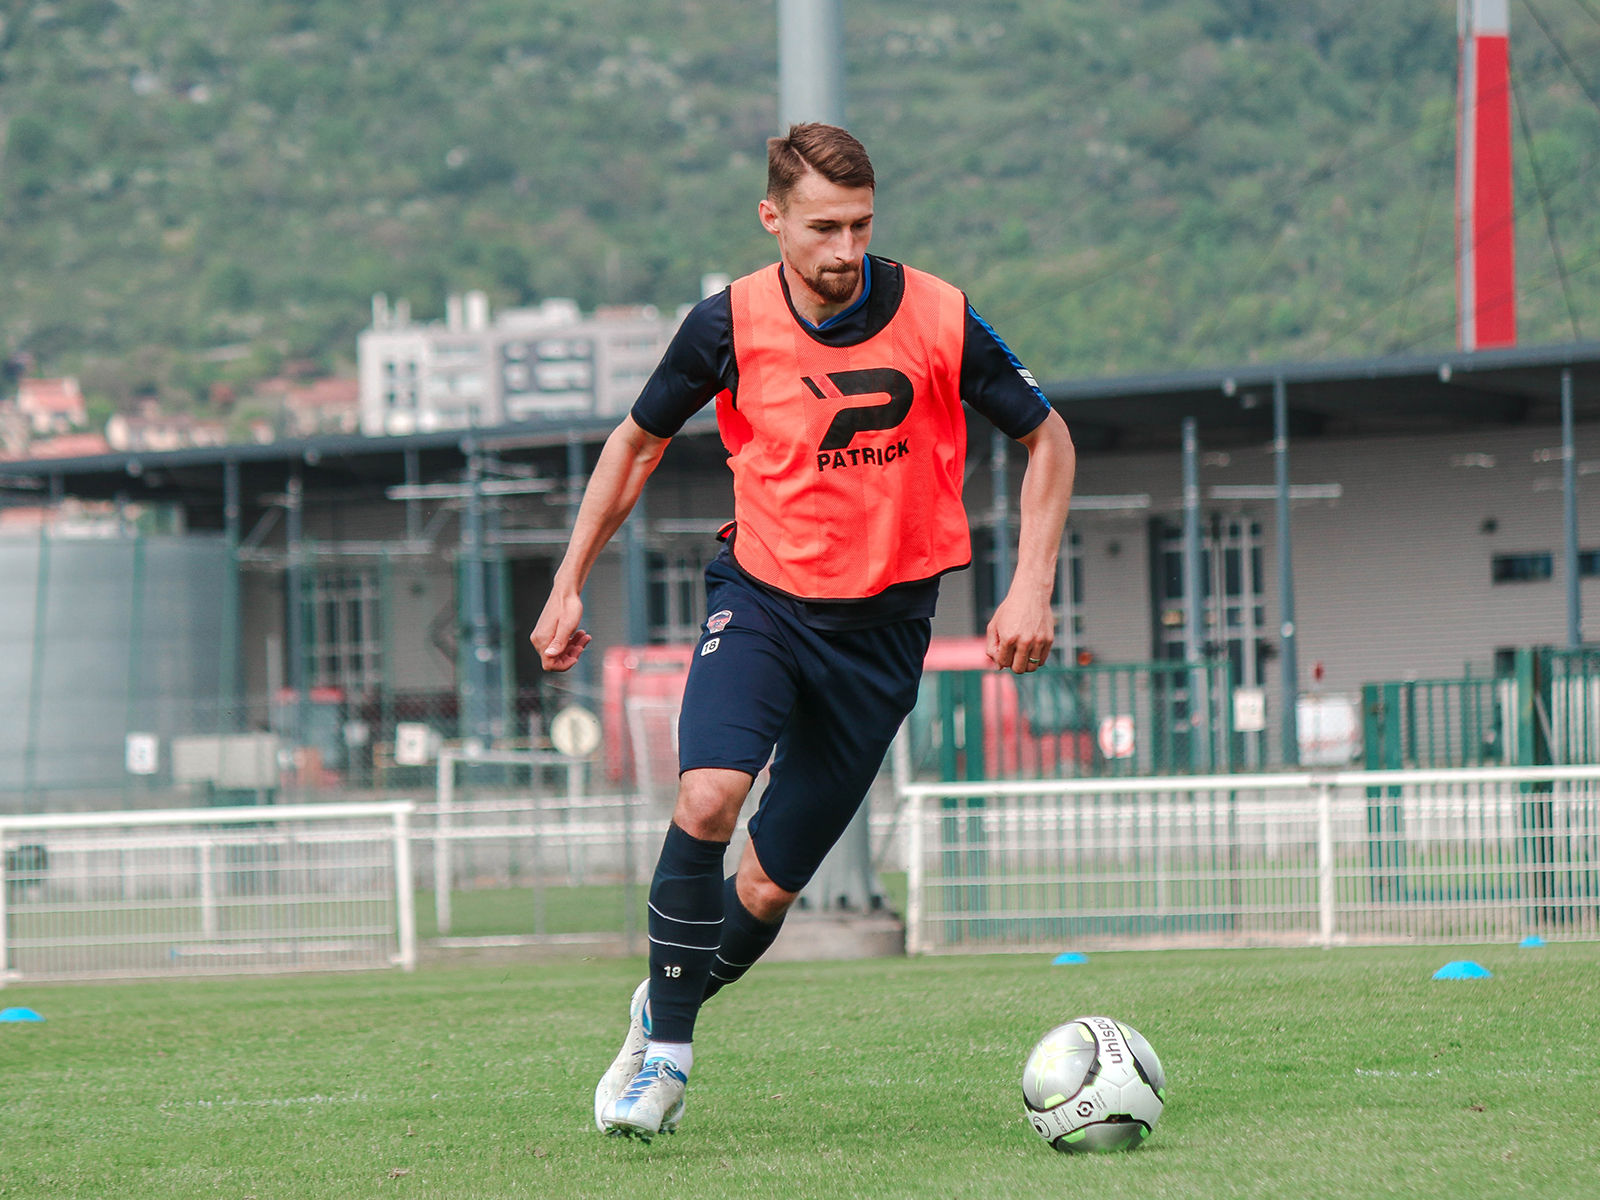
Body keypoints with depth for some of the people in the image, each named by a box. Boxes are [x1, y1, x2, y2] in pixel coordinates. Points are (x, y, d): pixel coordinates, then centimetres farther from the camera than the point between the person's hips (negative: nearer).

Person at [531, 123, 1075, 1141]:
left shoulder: (938, 320, -11)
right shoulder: (730, 326, -9)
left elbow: (1048, 440, 3)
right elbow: (638, 443, 9)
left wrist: (1032, 587, -8)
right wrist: (570, 585, 7)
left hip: (883, 624, 0)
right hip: (762, 595, 0)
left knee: (768, 888, 0)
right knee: (709, 797, -28)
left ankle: (668, 1005, 31)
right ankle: (665, 1051, -12)